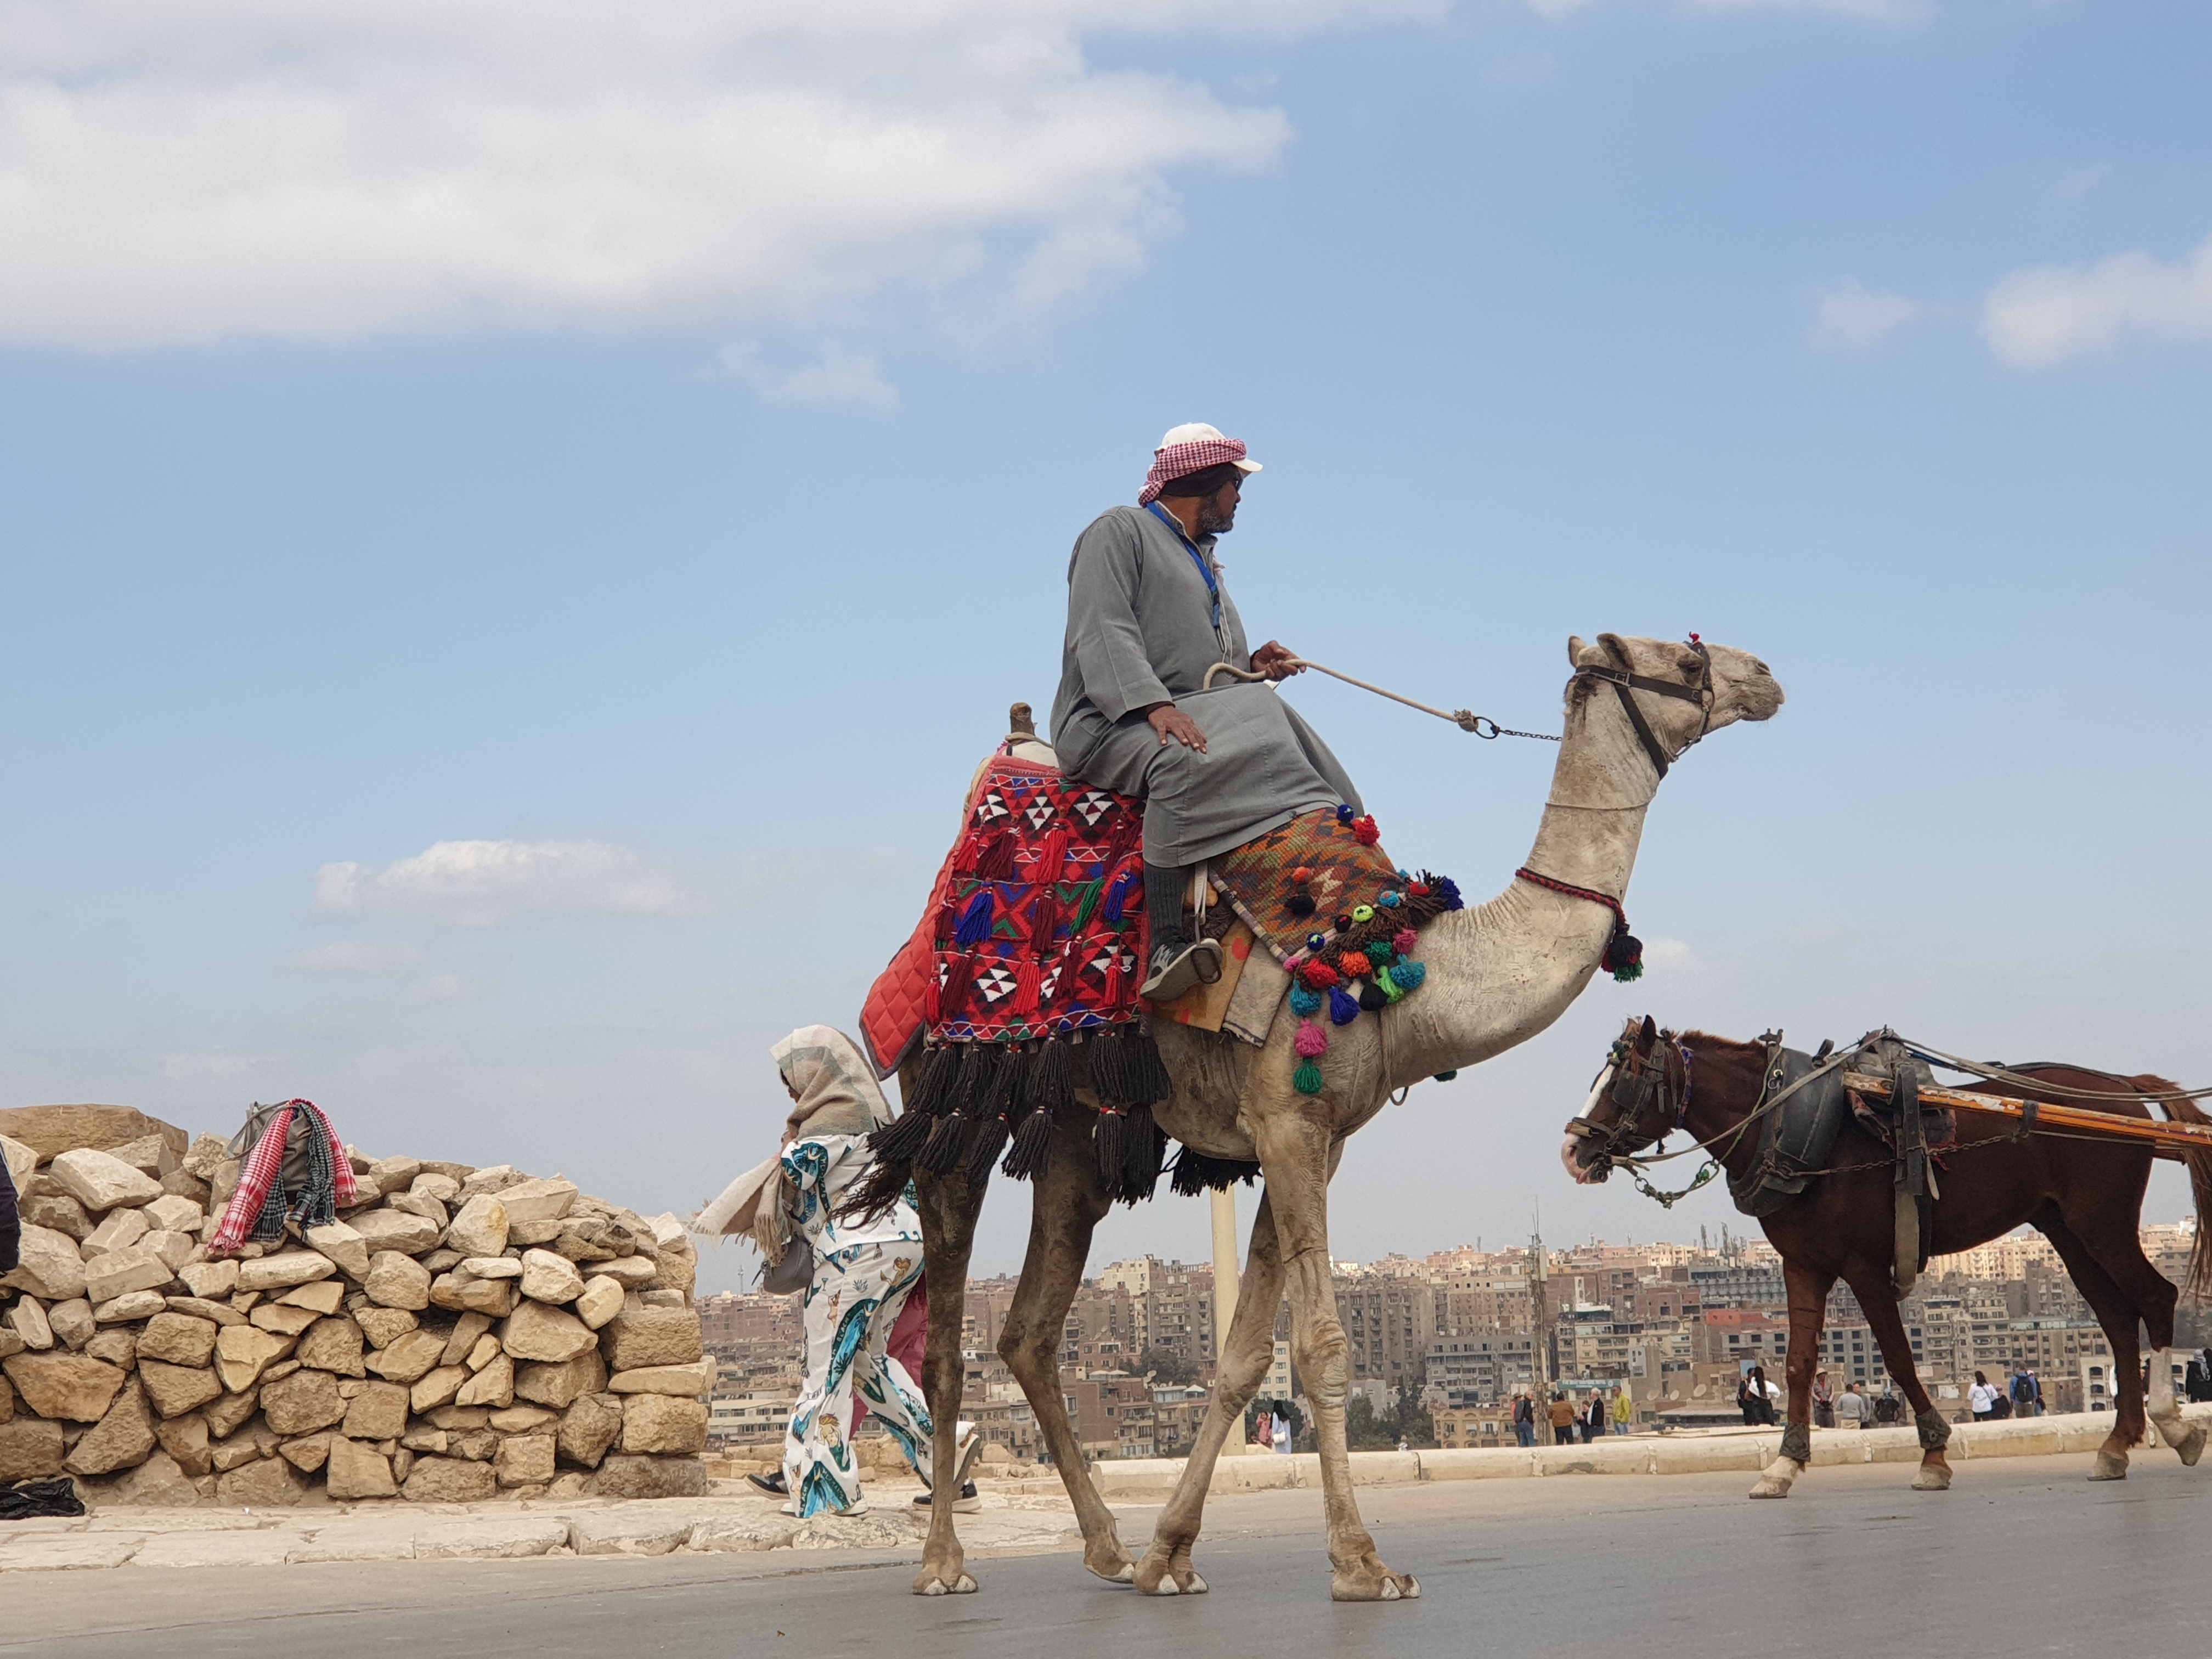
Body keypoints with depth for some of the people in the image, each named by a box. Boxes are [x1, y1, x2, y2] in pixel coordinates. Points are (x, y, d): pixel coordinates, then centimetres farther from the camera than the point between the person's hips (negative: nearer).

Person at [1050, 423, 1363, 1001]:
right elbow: (1103, 634, -11)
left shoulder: (1202, 562, 31)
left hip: (1201, 718, 9)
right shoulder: (1120, 531, 3)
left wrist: (1249, 665, 12)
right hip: (1111, 721, -9)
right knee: (1184, 763, -40)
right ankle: (1166, 946, -45)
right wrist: (1154, 705, -26)